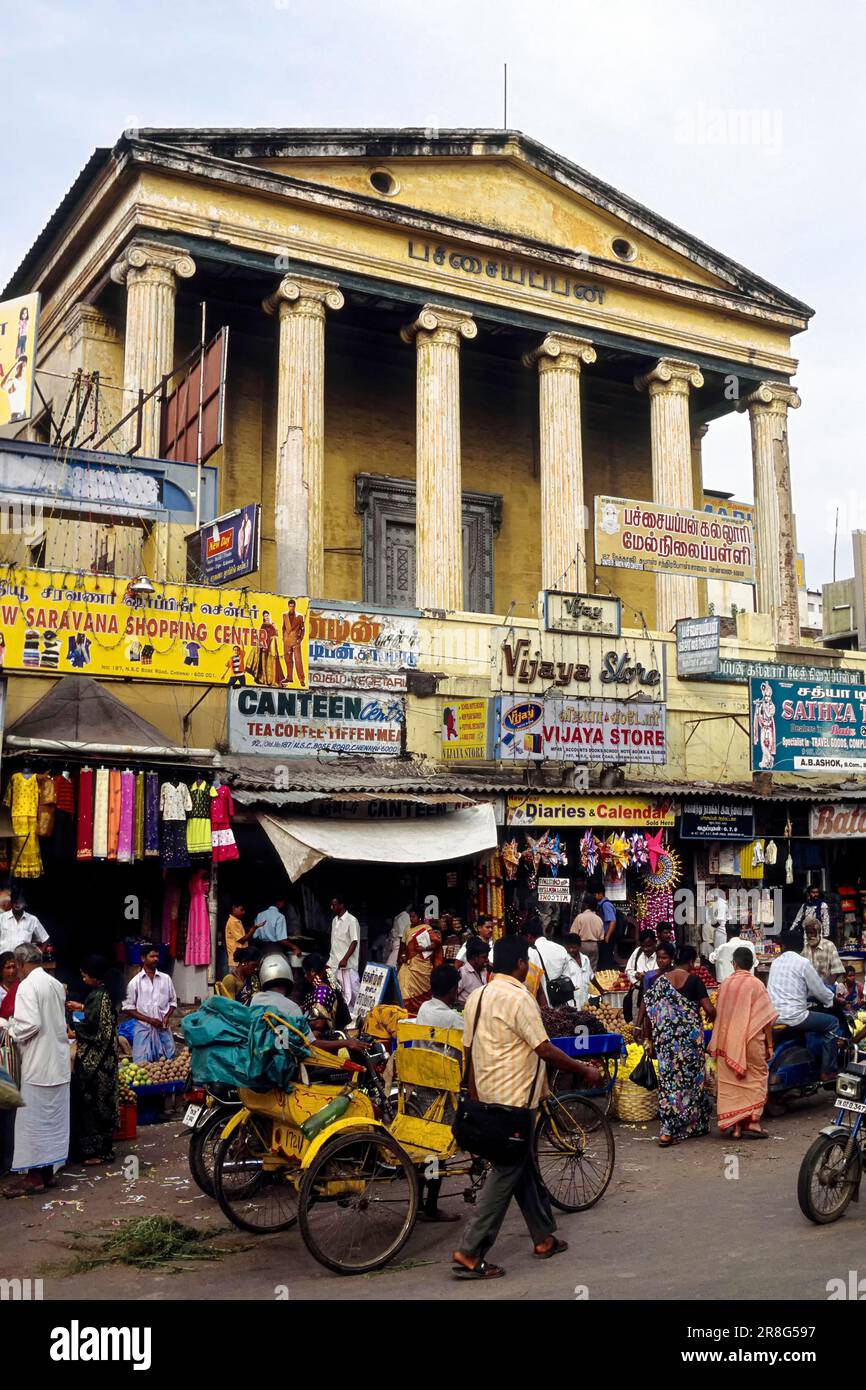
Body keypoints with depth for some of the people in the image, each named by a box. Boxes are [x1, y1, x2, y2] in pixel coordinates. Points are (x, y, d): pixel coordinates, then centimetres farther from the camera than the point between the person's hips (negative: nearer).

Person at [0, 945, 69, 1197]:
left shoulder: (28, 986, -15)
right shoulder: (56, 984, 10)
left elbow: (29, 1024, -23)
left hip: (38, 1064, -8)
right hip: (58, 1063, 8)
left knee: (33, 1119, 1)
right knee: (53, 1119, 13)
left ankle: (34, 1176, 6)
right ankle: (48, 1171, 20)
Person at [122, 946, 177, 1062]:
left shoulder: (166, 979, 6)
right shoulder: (135, 982, -1)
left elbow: (173, 1001, 13)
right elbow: (128, 1008, -2)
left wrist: (166, 1017, -6)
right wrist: (149, 1019, -12)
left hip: (163, 1029, 2)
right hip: (144, 1029, -2)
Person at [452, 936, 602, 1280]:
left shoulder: (477, 997, 8)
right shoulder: (518, 998, -18)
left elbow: (469, 1049, 12)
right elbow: (545, 1049, -18)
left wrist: (474, 1096, 20)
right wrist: (585, 1070, -6)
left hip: (489, 1096, 9)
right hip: (514, 1098, -9)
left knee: (525, 1167, 19)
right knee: (505, 1173, -4)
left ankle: (543, 1238, 30)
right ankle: (470, 1254, -4)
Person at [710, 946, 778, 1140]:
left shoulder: (725, 984, 1)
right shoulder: (756, 985, -8)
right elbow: (767, 1019, -8)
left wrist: (716, 1043, 21)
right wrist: (770, 1045, 0)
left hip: (727, 1042, 3)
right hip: (752, 1041, -3)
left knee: (730, 1082, 8)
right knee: (756, 1080, 7)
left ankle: (734, 1126, 8)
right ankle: (752, 1123, 0)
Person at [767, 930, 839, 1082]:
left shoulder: (776, 962, 14)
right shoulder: (803, 963, -6)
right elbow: (820, 991, -1)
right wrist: (831, 999, 19)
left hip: (773, 1016, 7)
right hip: (792, 1016, -7)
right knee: (832, 1023, 9)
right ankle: (828, 1072, 7)